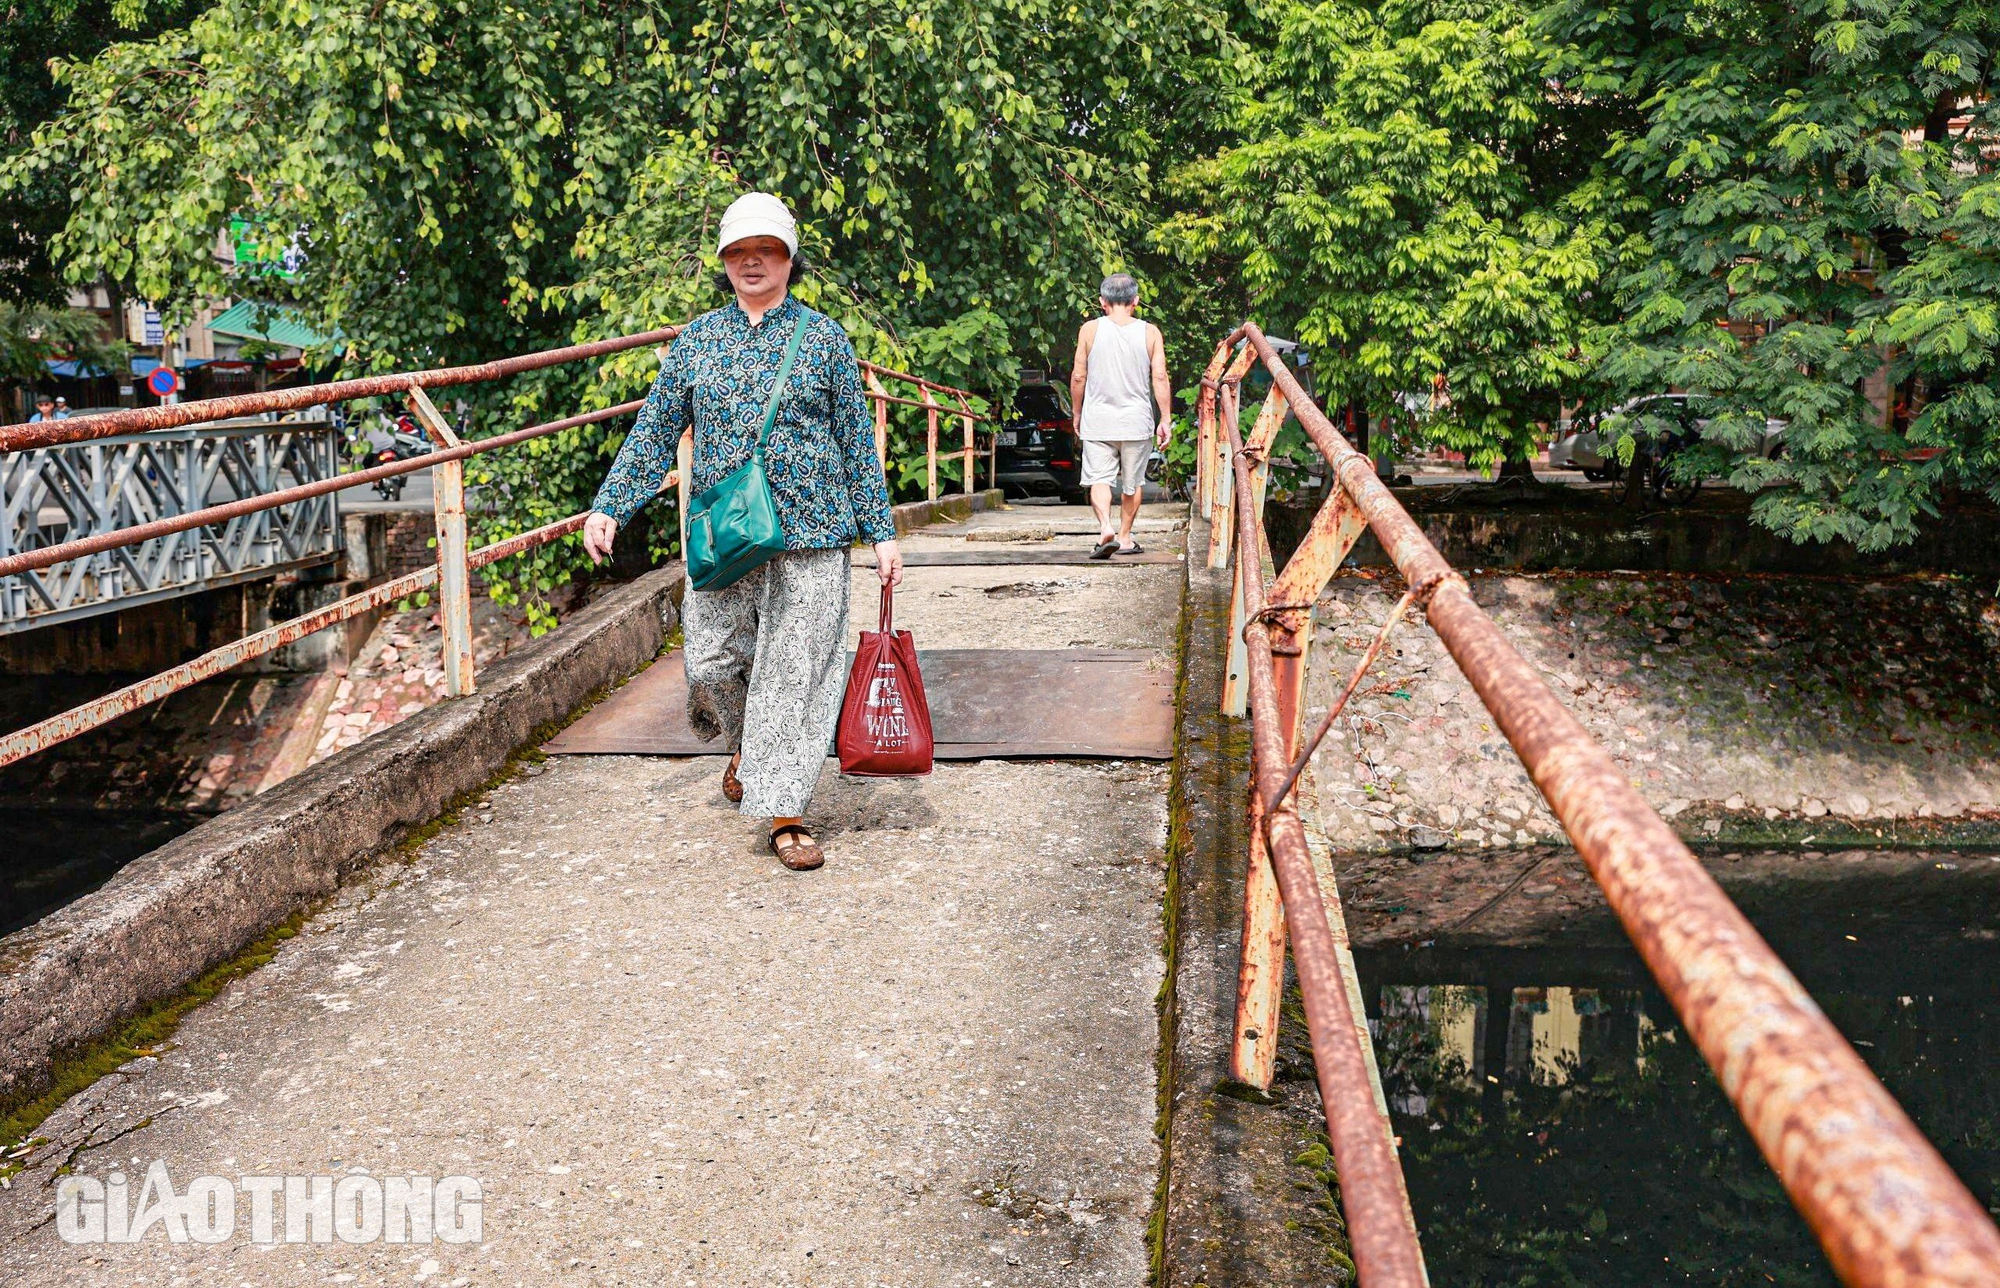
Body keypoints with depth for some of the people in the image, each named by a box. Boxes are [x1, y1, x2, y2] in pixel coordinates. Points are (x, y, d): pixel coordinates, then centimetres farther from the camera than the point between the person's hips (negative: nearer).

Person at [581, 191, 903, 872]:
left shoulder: (824, 337, 5)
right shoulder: (696, 340, 9)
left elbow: (858, 439, 6)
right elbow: (654, 432, 10)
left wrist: (881, 532, 3)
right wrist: (609, 506, 1)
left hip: (810, 533, -2)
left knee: (796, 669, -2)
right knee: (713, 661, 4)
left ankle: (786, 814, 8)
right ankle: (745, 743, 38)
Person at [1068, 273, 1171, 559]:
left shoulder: (1090, 330, -3)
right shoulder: (1150, 333, -1)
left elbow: (1078, 377, 0)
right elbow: (1160, 379, -5)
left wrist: (1077, 414, 13)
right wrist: (1165, 420, 2)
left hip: (1098, 420, -1)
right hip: (1137, 422, 1)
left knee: (1099, 478, 1)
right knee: (1132, 482, 15)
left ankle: (1106, 527, -22)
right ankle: (1124, 537, 23)